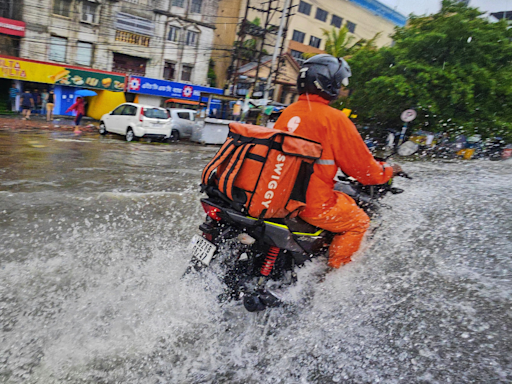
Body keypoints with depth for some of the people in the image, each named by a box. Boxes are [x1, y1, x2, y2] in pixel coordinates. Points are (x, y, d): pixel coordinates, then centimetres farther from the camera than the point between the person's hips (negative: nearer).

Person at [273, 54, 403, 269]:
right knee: (359, 222, 13)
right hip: (312, 203, -8)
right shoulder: (334, 118, -15)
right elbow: (360, 164, -10)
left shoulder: (288, 112, 7)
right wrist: (387, 171, 12)